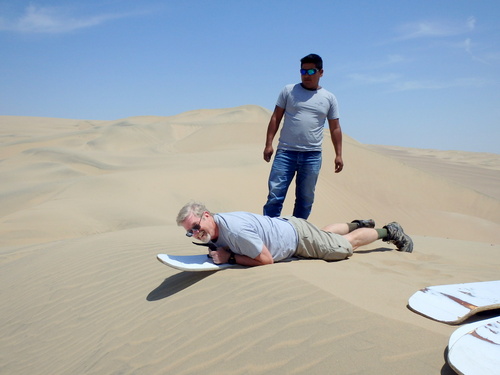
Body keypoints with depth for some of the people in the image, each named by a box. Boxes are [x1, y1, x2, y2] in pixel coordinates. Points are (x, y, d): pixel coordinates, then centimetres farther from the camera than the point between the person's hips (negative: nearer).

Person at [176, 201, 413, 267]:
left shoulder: (234, 229, -38)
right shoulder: (211, 229, -12)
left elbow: (266, 259, -30)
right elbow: (231, 244, 9)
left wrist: (229, 257, -29)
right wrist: (220, 251, -12)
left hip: (298, 235, -7)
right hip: (283, 225, 7)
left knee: (346, 245, 13)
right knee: (326, 233, 34)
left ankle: (387, 231, 33)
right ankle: (357, 224, 55)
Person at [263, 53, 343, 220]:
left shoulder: (329, 98, 10)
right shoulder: (288, 91, 7)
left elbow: (335, 128, 12)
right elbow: (275, 118, 6)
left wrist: (338, 154, 5)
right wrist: (268, 144, -2)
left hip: (312, 155, 2)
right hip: (285, 152, -1)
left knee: (306, 199, 7)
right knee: (275, 195, -5)